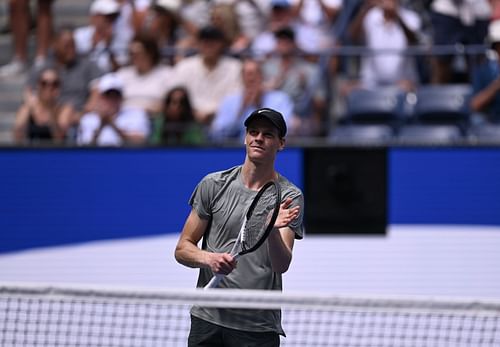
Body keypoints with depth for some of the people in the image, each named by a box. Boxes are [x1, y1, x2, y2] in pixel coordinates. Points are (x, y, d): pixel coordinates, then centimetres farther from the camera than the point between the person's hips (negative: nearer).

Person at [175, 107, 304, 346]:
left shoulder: (290, 197, -3)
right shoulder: (213, 185, 3)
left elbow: (282, 265, -15)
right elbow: (182, 249, 4)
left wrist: (272, 230, -33)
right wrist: (209, 258, -16)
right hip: (207, 319, 2)